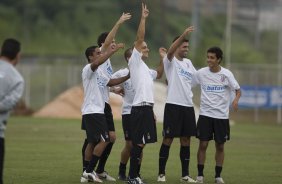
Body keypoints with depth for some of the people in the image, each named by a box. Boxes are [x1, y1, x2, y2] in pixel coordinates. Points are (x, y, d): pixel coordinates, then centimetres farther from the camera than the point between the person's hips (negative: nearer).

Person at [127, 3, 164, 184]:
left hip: (147, 108, 9)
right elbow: (139, 39, -10)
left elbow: (158, 74, 43)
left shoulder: (145, 68, 23)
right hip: (139, 108, -9)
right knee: (138, 143, -9)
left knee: (141, 143, 9)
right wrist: (143, 17, -12)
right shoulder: (135, 61, -1)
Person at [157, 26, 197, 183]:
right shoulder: (170, 61, -4)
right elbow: (171, 51, -26)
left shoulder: (188, 63, 16)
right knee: (168, 140, -3)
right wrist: (183, 35, -37)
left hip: (188, 105, 6)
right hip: (173, 105, -6)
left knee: (186, 140, 7)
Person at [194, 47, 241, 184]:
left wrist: (236, 99, -24)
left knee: (220, 146, 5)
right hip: (205, 114, 0)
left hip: (222, 115, 0)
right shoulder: (201, 73, -2)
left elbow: (237, 90, -4)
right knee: (203, 144, -3)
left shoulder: (226, 74, -5)